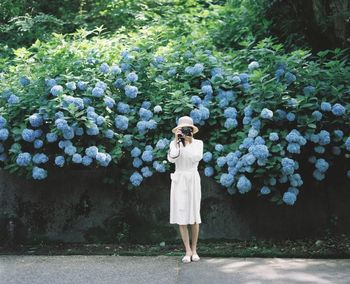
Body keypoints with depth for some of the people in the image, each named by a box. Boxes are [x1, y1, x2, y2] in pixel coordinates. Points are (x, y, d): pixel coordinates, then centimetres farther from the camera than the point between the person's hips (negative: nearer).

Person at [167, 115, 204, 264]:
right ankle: (188, 251, 2)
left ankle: (194, 249, 17)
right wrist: (177, 140, -16)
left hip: (193, 180, 0)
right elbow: (171, 158, -15)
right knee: (181, 217, -4)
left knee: (194, 216, 2)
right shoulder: (174, 143, 3)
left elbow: (197, 158, -16)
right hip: (179, 181, 0)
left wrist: (189, 141, -14)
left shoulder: (198, 143, 3)